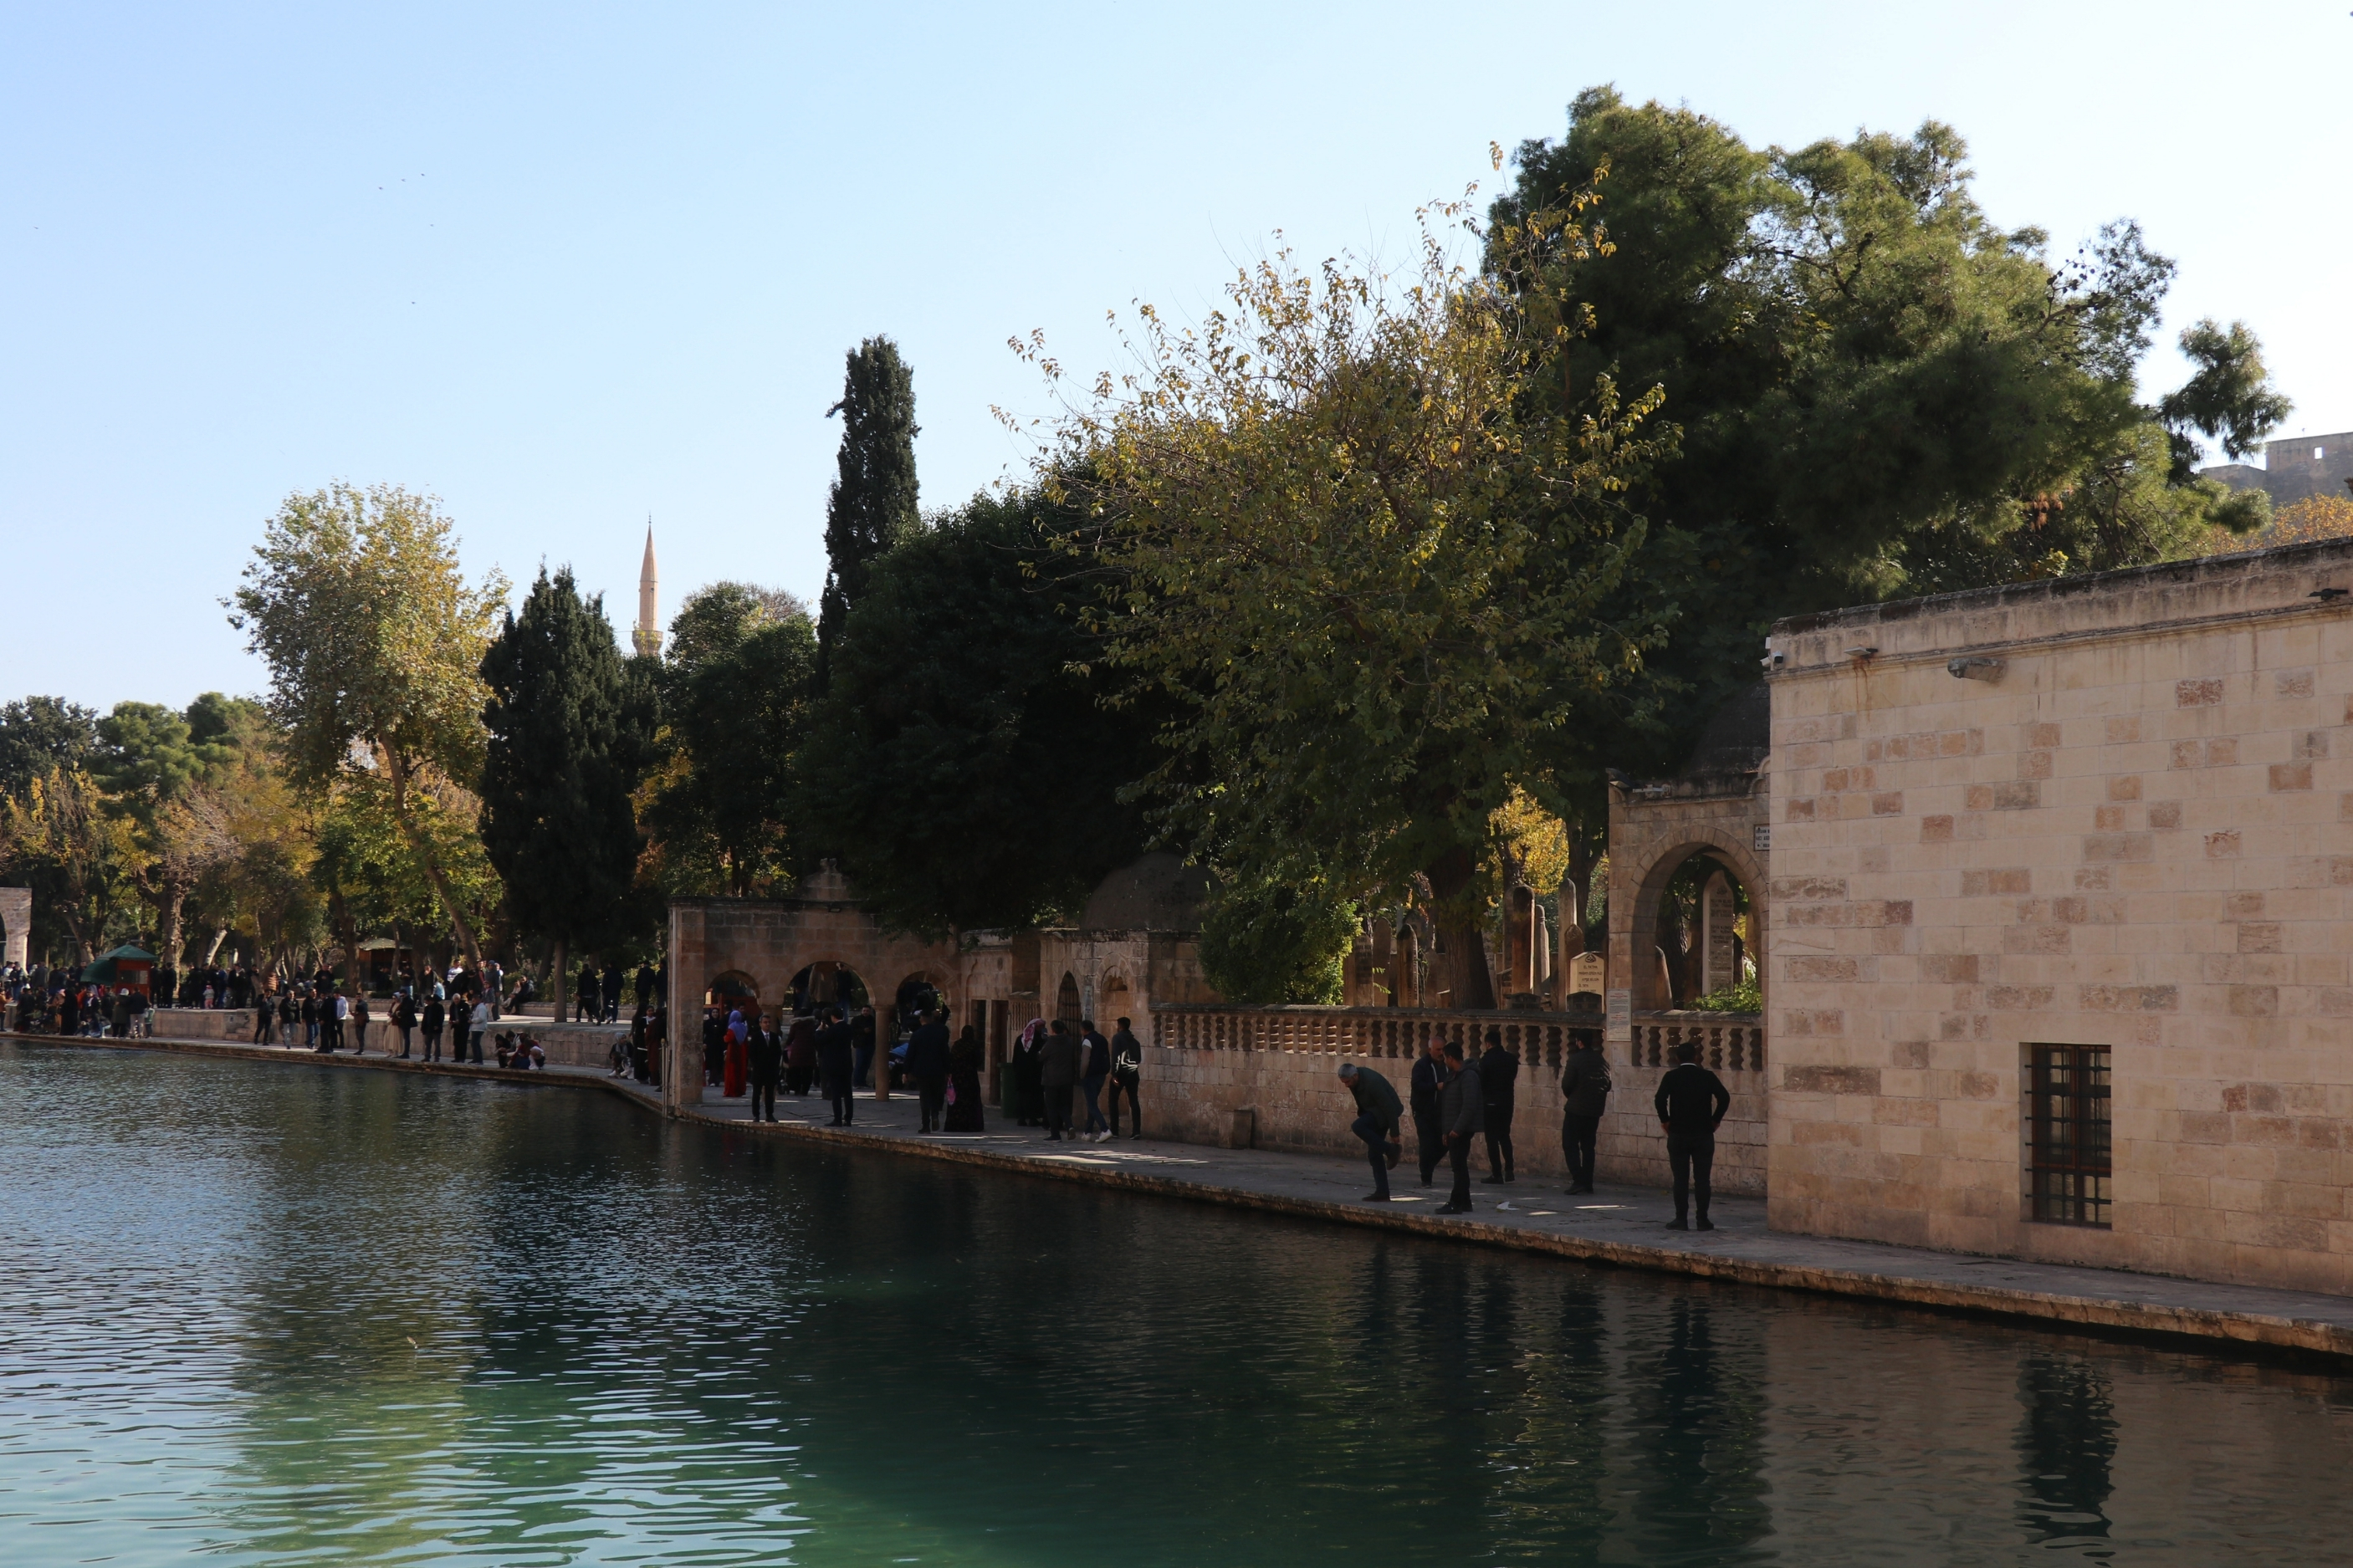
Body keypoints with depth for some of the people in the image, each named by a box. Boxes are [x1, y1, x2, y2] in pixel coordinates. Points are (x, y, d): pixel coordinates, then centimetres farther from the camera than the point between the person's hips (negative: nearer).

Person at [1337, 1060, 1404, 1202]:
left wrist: (1394, 1133, -23)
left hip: (1386, 1112, -9)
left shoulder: (1372, 1083, -31)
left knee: (1357, 1127, -29)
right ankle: (1382, 1192, 8)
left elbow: (1389, 1108, -27)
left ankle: (1392, 1150, -17)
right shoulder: (1355, 1079, -6)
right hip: (1374, 1112, 9)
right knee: (1373, 1154, 5)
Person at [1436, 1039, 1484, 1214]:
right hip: (1455, 1128, 10)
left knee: (1459, 1165, -7)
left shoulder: (1468, 1076, -16)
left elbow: (1469, 1106, -24)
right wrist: (1447, 1130, 17)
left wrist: (1457, 1128, -24)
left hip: (1461, 1129, -10)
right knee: (1459, 1166, 13)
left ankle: (1457, 1204, -5)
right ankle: (1463, 1203, 18)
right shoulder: (1454, 1075, 15)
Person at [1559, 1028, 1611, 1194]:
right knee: (1588, 1146, 12)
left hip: (1576, 1108, -6)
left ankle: (1578, 1180, -11)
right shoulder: (1602, 1061, 4)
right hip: (1595, 1110, 6)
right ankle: (1587, 1182, 10)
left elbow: (1566, 1085, -12)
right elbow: (1608, 1085, 9)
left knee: (1570, 1144, 0)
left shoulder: (1575, 1060, -13)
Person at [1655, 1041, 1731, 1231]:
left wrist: (1665, 1120, 0)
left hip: (1678, 1134, -1)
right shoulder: (1707, 1076, 1)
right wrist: (1715, 1120, 3)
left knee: (1680, 1179, 3)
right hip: (1704, 1135, 1)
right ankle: (1703, 1220, 3)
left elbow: (1660, 1100, -15)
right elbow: (1724, 1097, -8)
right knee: (1702, 1179, 4)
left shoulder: (1671, 1077, -2)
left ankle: (1680, 1220, 1)